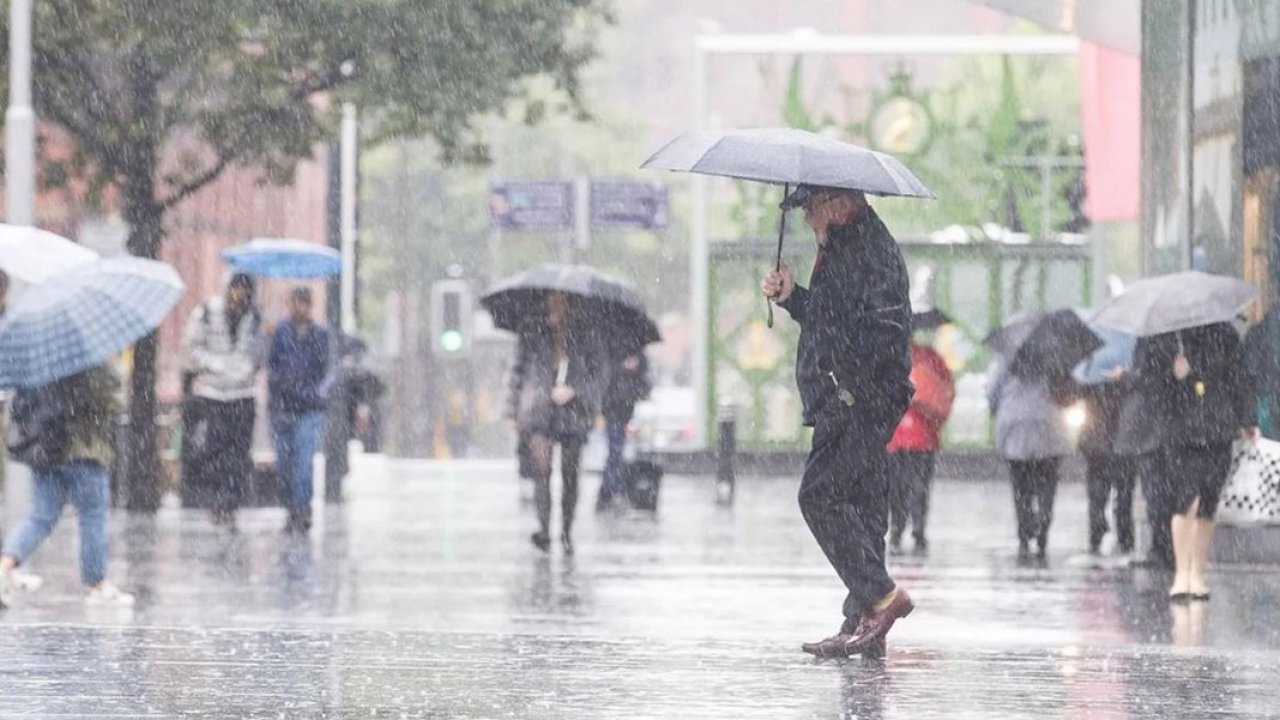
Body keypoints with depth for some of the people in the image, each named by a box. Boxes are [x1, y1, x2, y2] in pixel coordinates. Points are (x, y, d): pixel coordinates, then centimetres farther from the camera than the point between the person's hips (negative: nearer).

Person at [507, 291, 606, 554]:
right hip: (539, 411, -1)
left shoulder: (583, 337, 6)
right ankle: (544, 530, -20)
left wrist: (573, 391, -9)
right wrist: (516, 409, 8)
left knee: (570, 474, 3)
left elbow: (597, 373, 7)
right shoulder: (532, 335, 6)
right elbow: (519, 372, 12)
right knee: (541, 468, -16)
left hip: (572, 410, 1)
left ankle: (567, 532, 15)